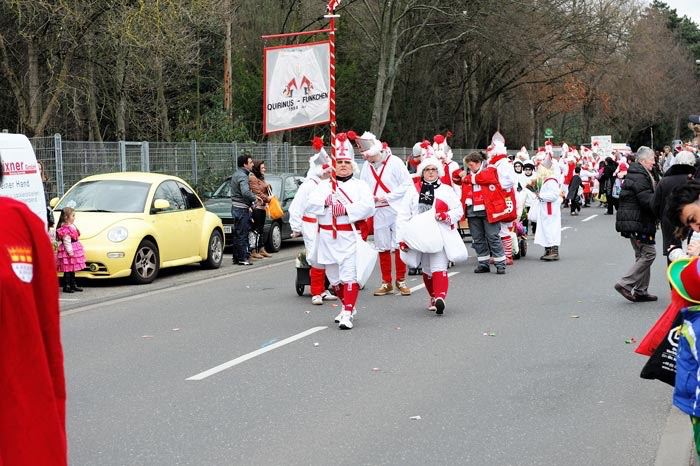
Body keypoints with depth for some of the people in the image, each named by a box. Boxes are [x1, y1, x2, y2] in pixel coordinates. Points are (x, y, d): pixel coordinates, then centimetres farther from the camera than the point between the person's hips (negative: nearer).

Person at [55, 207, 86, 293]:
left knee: (72, 269, 15)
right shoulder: (65, 229, -18)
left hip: (74, 250, 10)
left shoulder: (72, 226, 13)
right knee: (68, 269, -6)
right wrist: (70, 251, -23)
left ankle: (73, 285, 22)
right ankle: (66, 286, -2)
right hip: (68, 252, -10)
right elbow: (66, 242, -21)